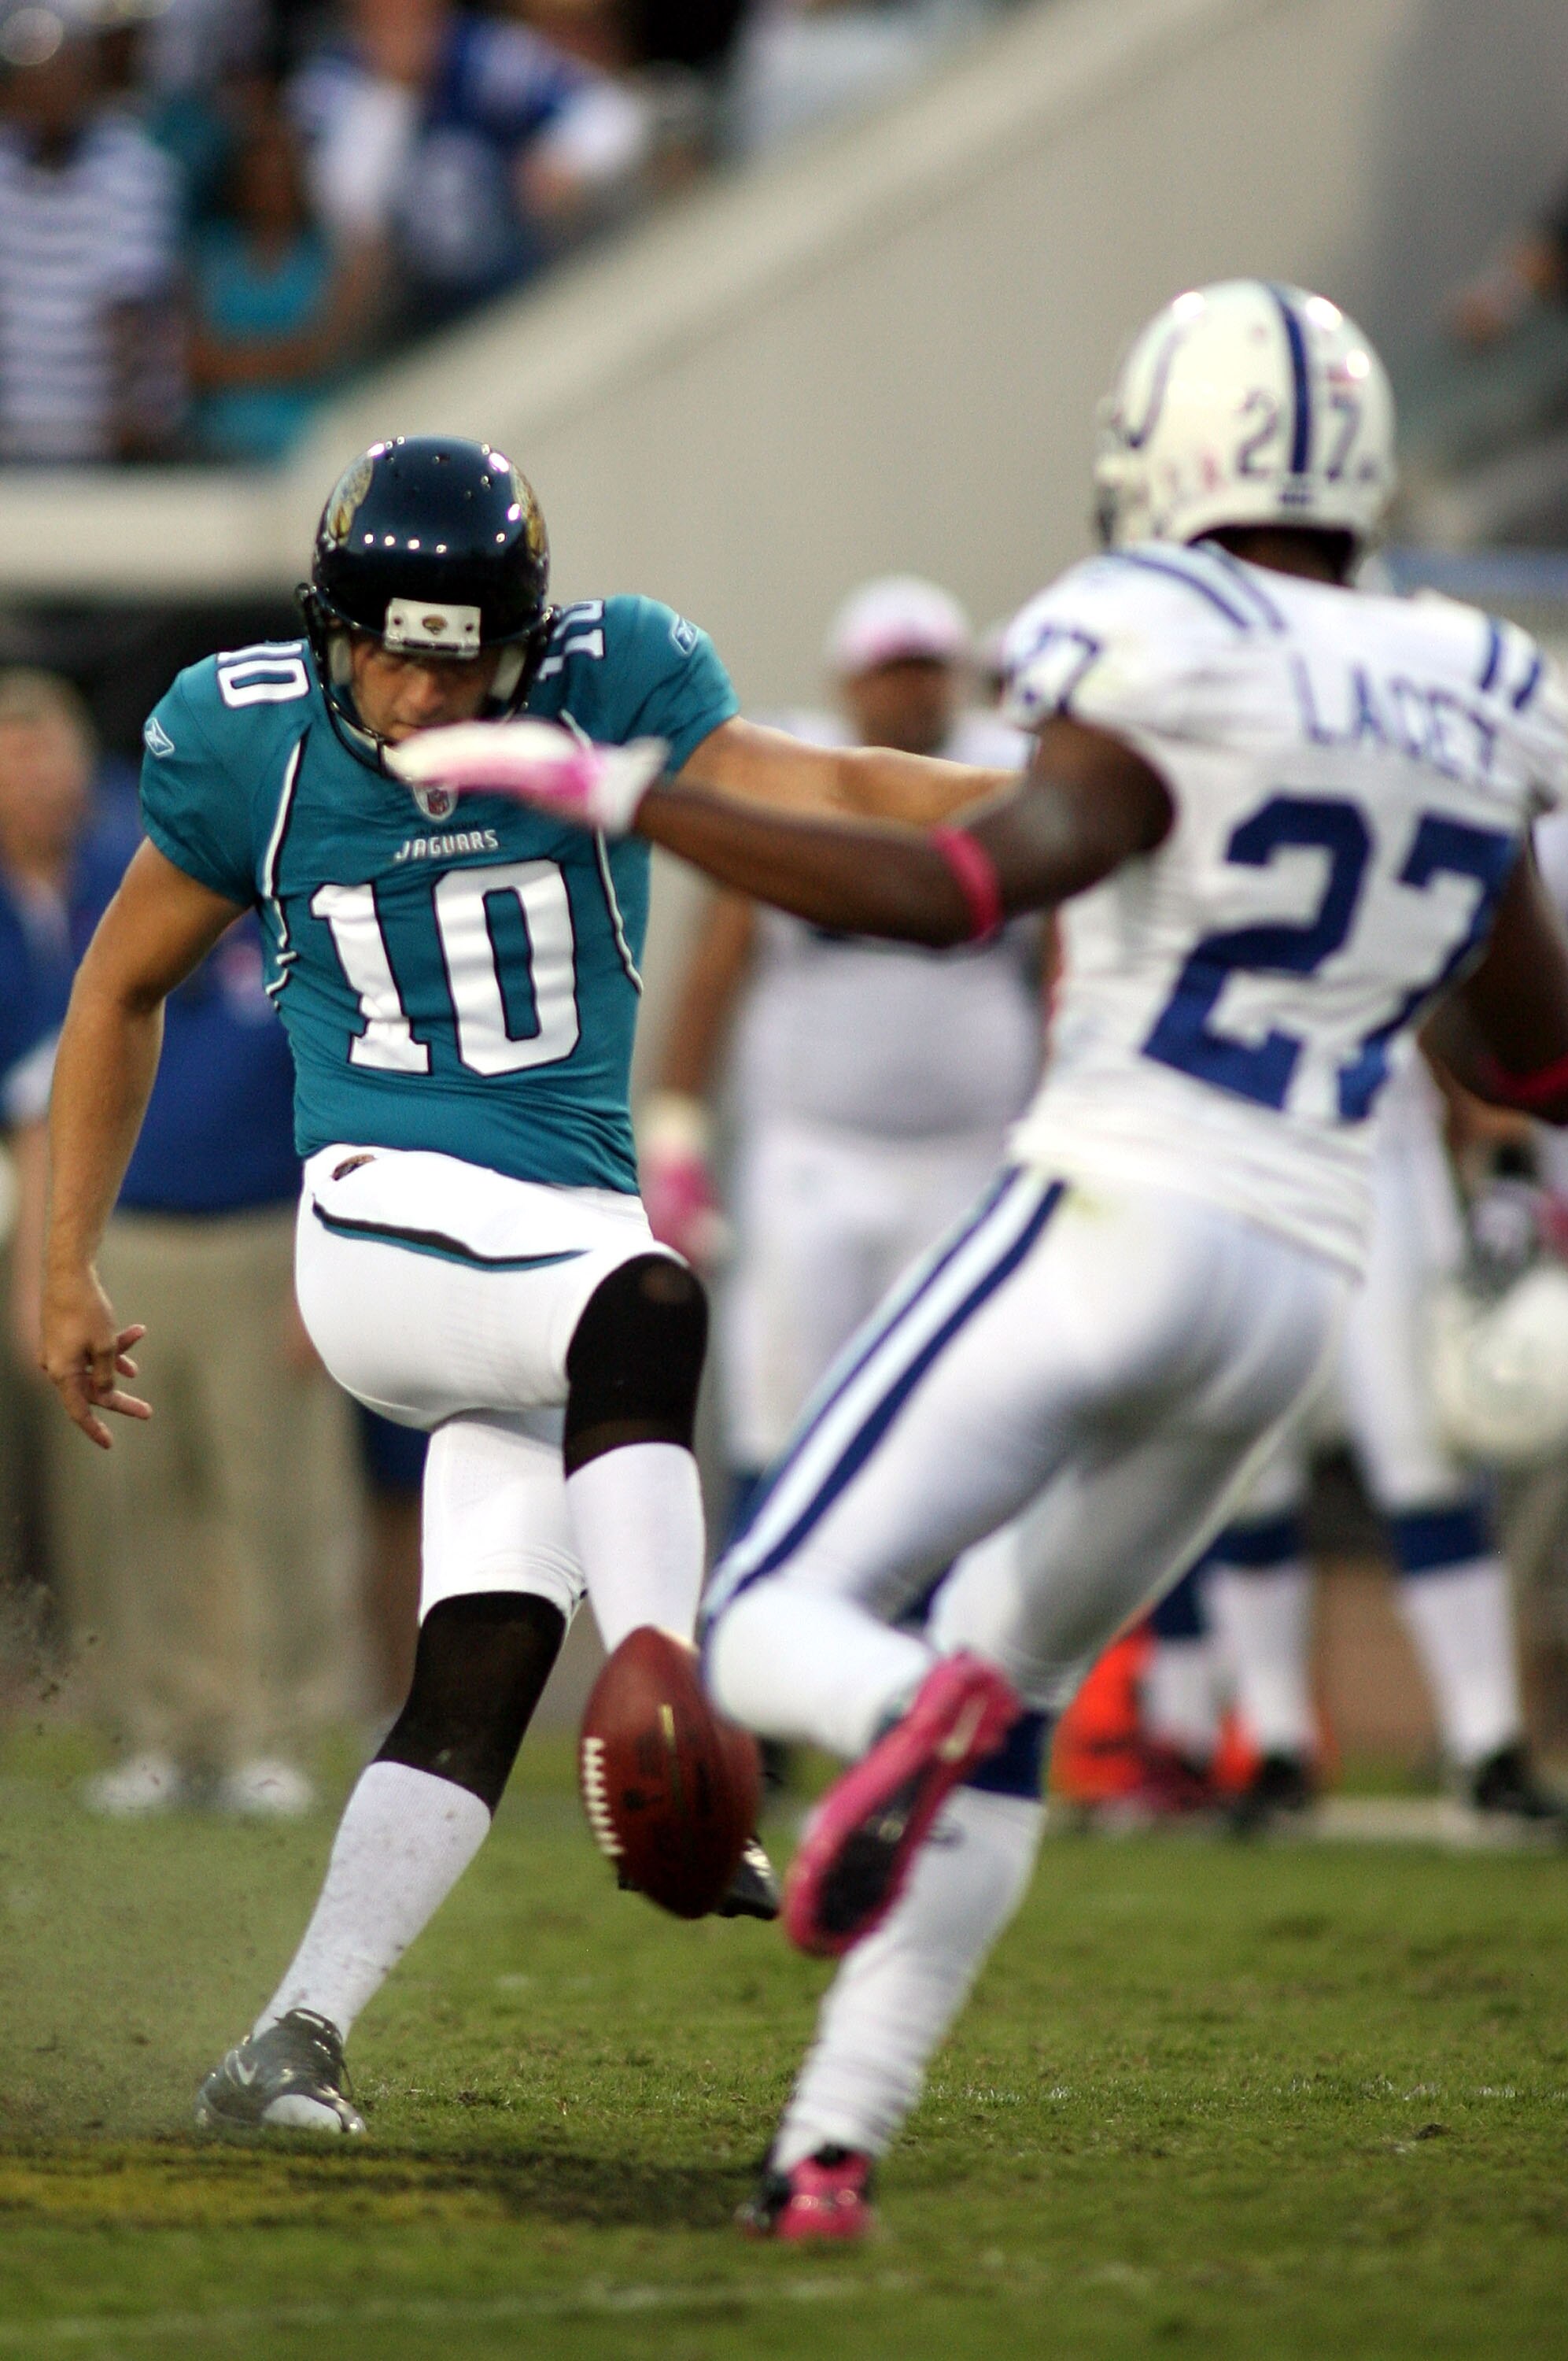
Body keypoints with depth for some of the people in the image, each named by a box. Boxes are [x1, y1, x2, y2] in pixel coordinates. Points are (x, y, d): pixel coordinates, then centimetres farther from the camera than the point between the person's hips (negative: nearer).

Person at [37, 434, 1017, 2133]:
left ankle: (293, 2043, 3)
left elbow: (795, 788, -16)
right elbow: (121, 994, 11)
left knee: (482, 1682, -2)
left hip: (572, 1226, 3)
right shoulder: (249, 746, -2)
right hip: (389, 1213, -3)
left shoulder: (603, 697, -2)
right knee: (644, 1313, -35)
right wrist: (65, 1275, 11)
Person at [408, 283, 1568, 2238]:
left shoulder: (1170, 659, -9)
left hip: (1106, 1221, -6)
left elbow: (957, 888, -22)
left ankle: (907, 1718, -38)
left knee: (767, 1632, -2)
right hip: (1292, 1289, 6)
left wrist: (621, 798, -19)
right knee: (1013, 1691, 21)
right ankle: (832, 2148, 10)